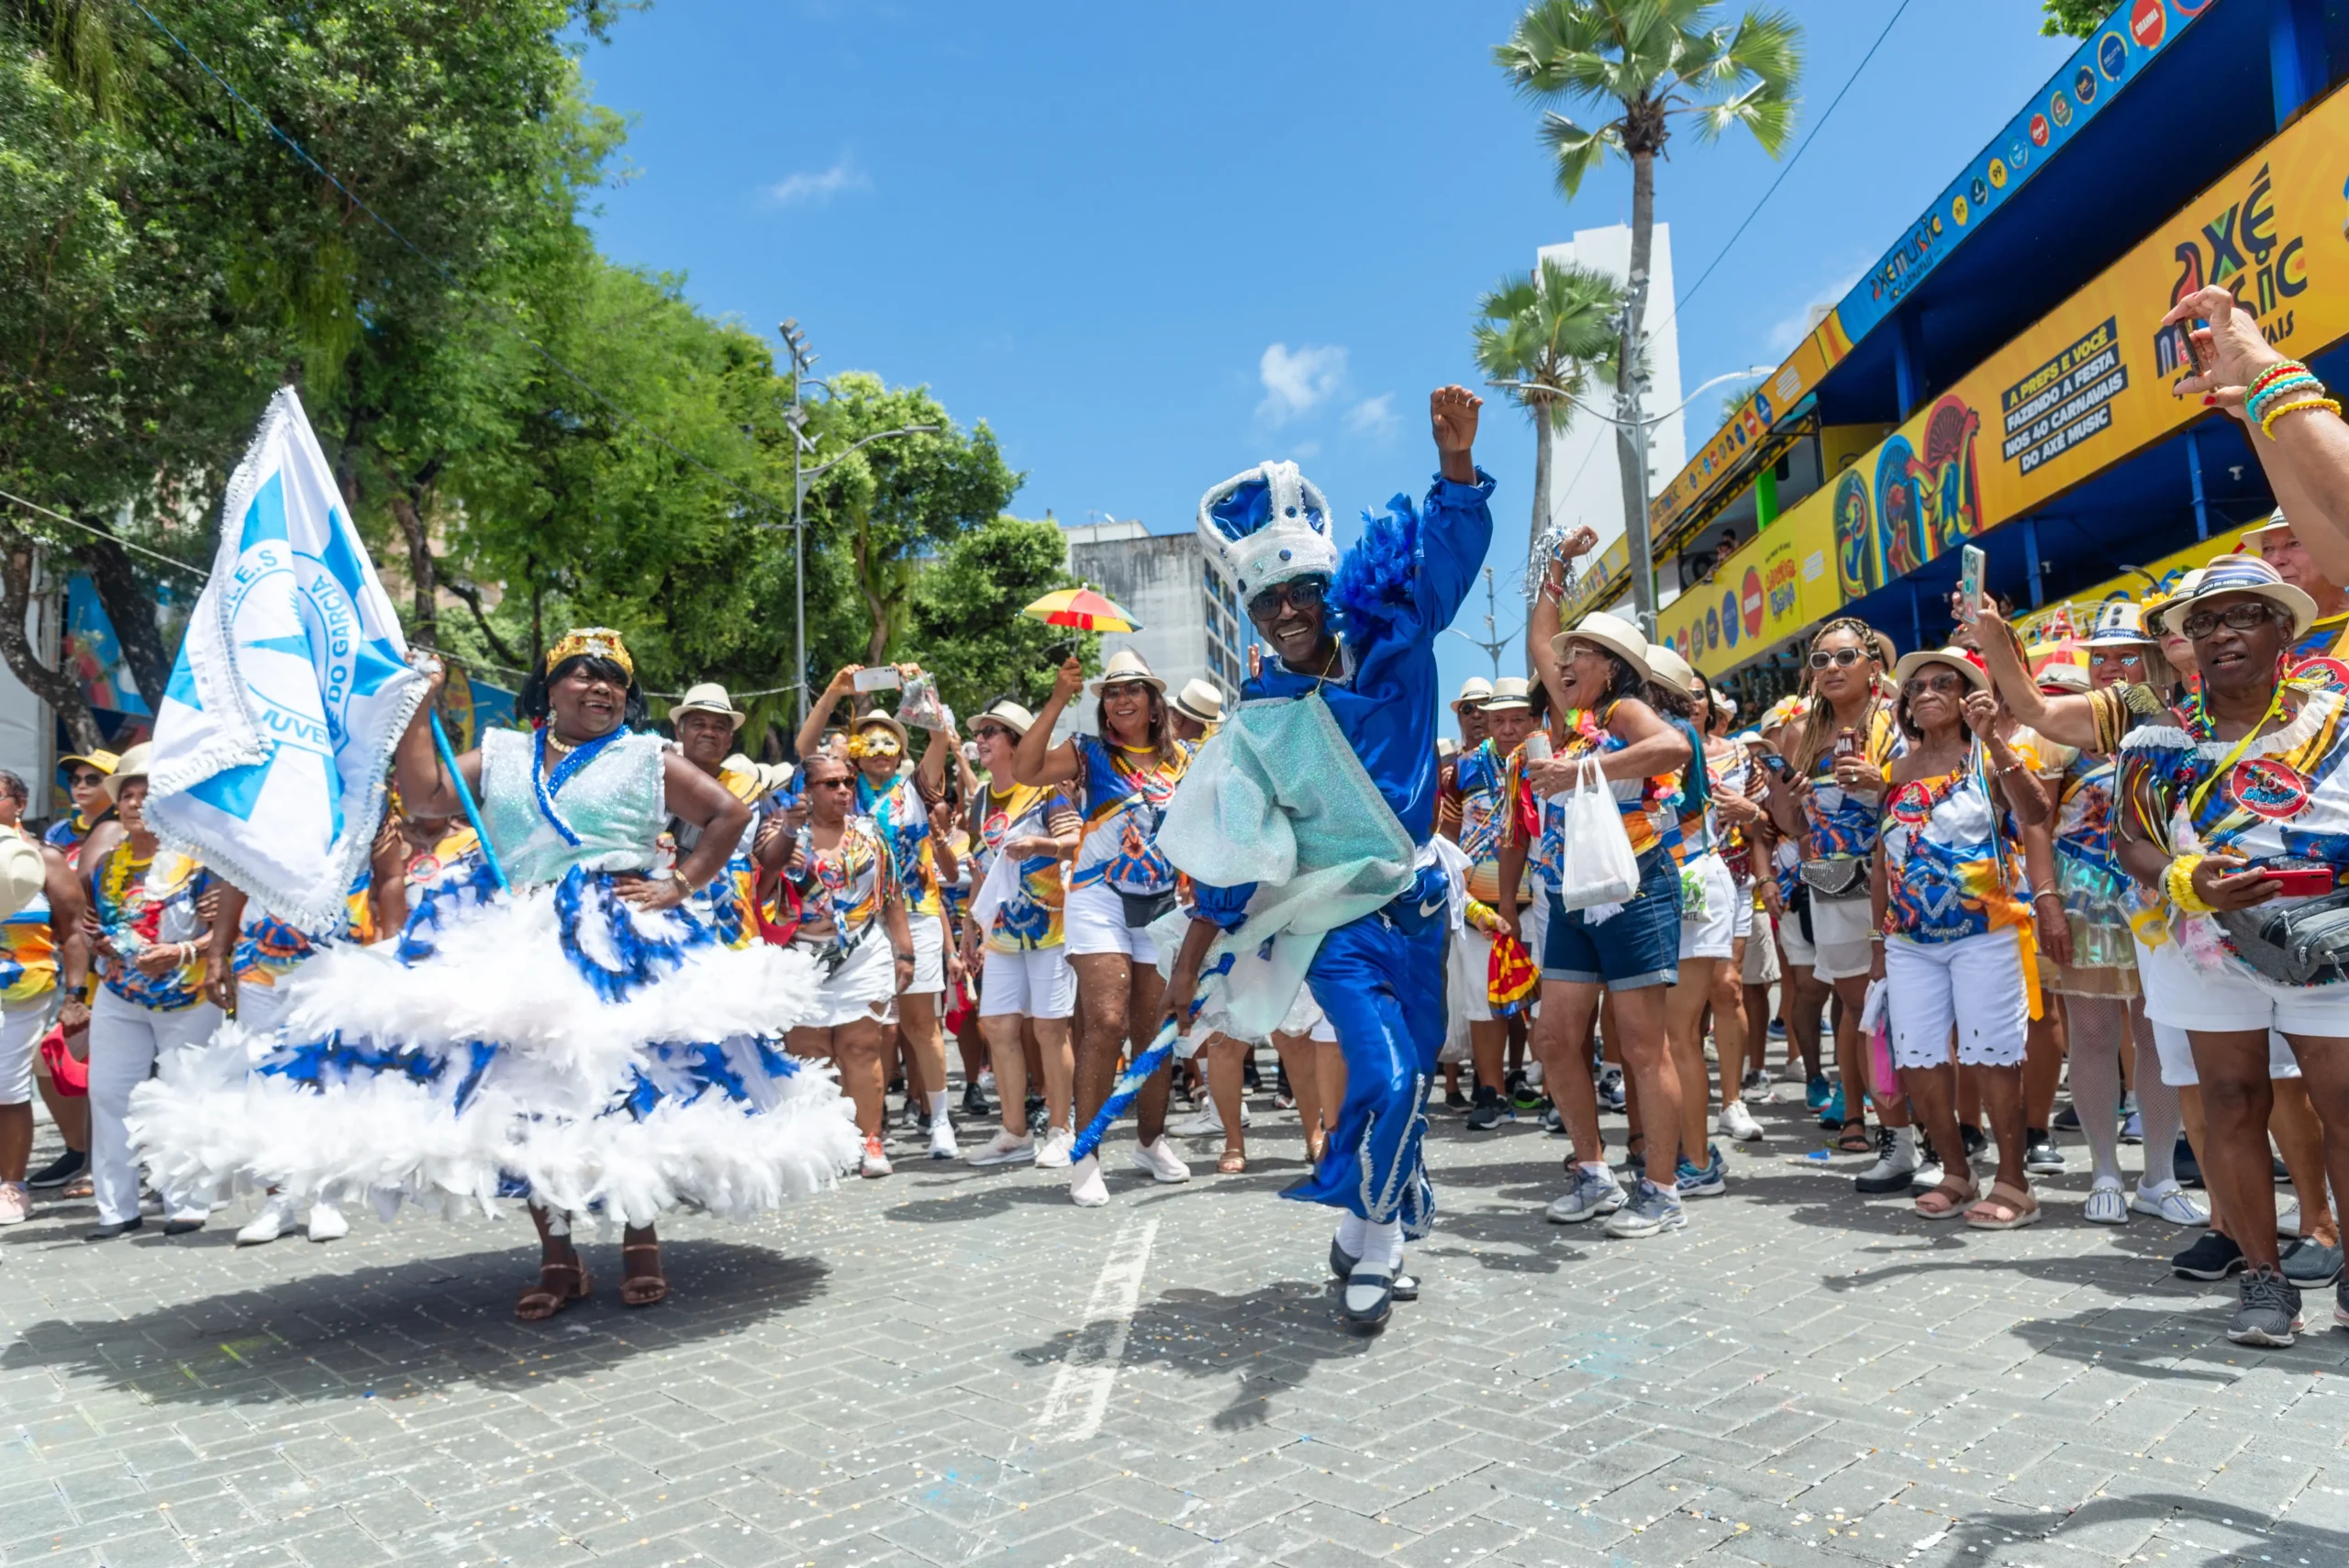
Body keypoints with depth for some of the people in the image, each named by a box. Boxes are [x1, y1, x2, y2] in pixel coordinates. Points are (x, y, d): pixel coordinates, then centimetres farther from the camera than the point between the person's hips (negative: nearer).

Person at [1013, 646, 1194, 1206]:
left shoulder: (1181, 759, 8)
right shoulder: (1089, 752, -2)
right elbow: (1024, 771, -19)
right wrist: (1057, 701, -21)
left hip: (1163, 904, 4)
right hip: (1100, 898, -4)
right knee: (1106, 1022, -14)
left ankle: (1152, 1141, 27)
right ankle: (1085, 1155, -5)